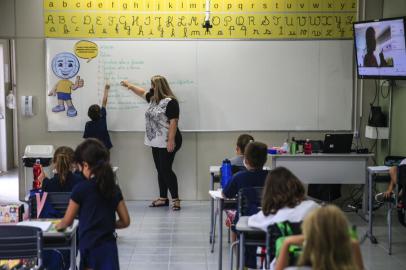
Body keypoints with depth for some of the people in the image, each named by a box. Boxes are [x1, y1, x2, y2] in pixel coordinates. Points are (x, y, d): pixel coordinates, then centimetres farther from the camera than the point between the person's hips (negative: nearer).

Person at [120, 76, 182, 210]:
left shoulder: (170, 102, -15)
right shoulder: (153, 98, 12)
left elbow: (173, 122, -19)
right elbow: (142, 92, 32)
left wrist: (171, 140, -23)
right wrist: (129, 85, 42)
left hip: (167, 143, -9)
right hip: (156, 142, 9)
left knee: (166, 170, -10)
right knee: (160, 170, 11)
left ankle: (175, 199, -5)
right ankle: (163, 198, 18)